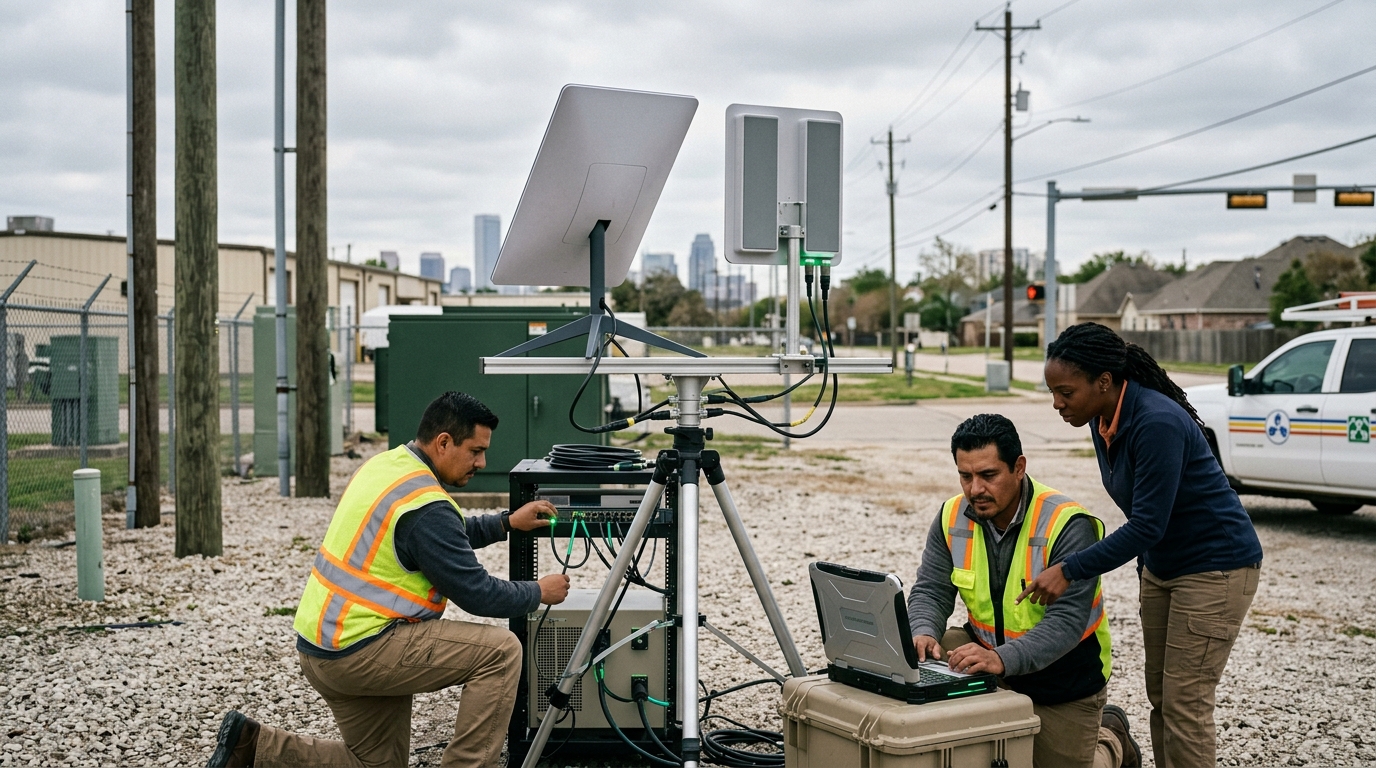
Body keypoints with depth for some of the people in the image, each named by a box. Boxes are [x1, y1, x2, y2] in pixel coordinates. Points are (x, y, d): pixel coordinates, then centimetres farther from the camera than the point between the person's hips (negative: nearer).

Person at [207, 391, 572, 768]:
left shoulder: (384, 464, 6)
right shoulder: (425, 507, -22)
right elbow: (475, 592, -15)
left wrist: (506, 523, 17)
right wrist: (538, 593, 1)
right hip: (361, 650, -10)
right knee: (500, 652, -11)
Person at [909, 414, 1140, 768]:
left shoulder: (1067, 525, -26)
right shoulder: (954, 517, -9)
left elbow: (1066, 620, -32)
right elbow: (931, 590, -8)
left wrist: (1003, 659, -47)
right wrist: (924, 633, -31)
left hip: (1064, 679, -4)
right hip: (987, 650, 4)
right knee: (926, 659, -23)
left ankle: (1111, 739, 37)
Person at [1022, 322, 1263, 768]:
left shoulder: (1156, 423, -28)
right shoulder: (1104, 421, -1)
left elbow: (1146, 525, -28)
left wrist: (1069, 571, -29)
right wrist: (1145, 567, 19)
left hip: (1216, 567, -9)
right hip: (1162, 564, 9)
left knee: (1184, 706, -6)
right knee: (1160, 699, 12)